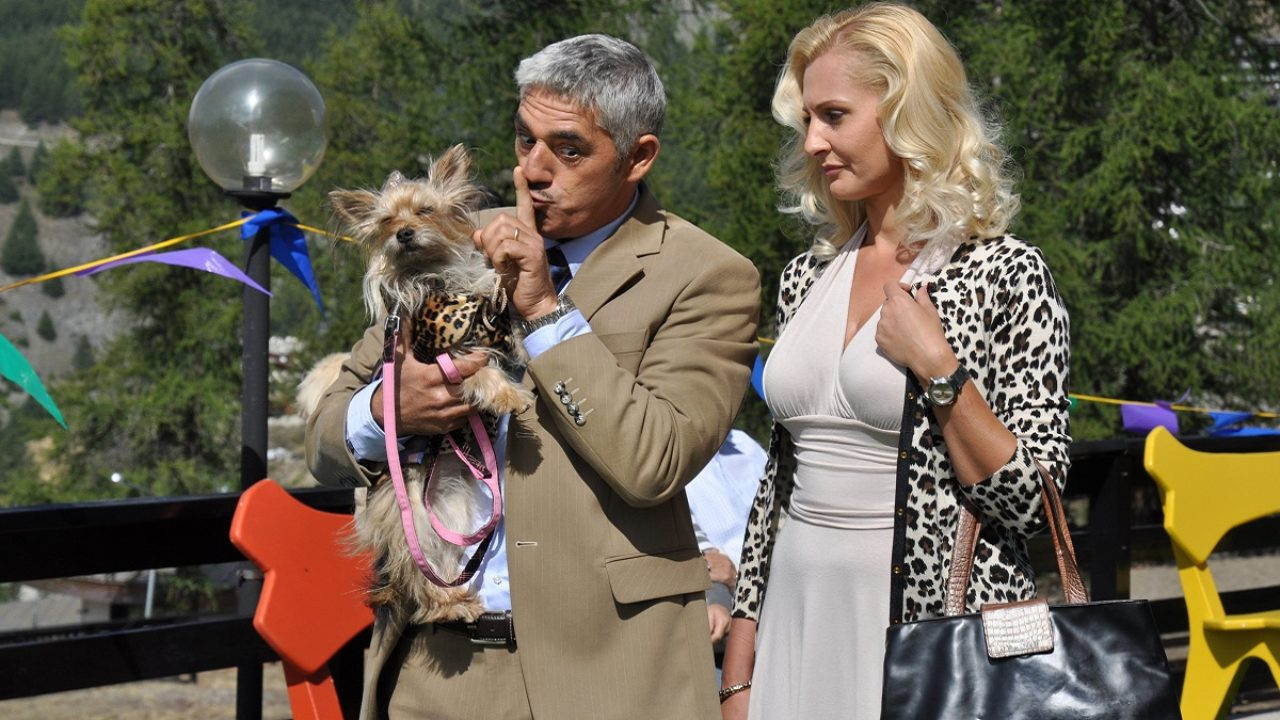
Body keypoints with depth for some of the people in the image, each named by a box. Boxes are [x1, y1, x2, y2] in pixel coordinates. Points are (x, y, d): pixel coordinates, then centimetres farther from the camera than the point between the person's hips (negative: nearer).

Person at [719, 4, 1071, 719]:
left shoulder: (1005, 275, -7)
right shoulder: (807, 279, 10)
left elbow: (1032, 500, -11)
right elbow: (779, 478, 13)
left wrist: (936, 367, -18)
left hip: (937, 628, -5)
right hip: (797, 625, 5)